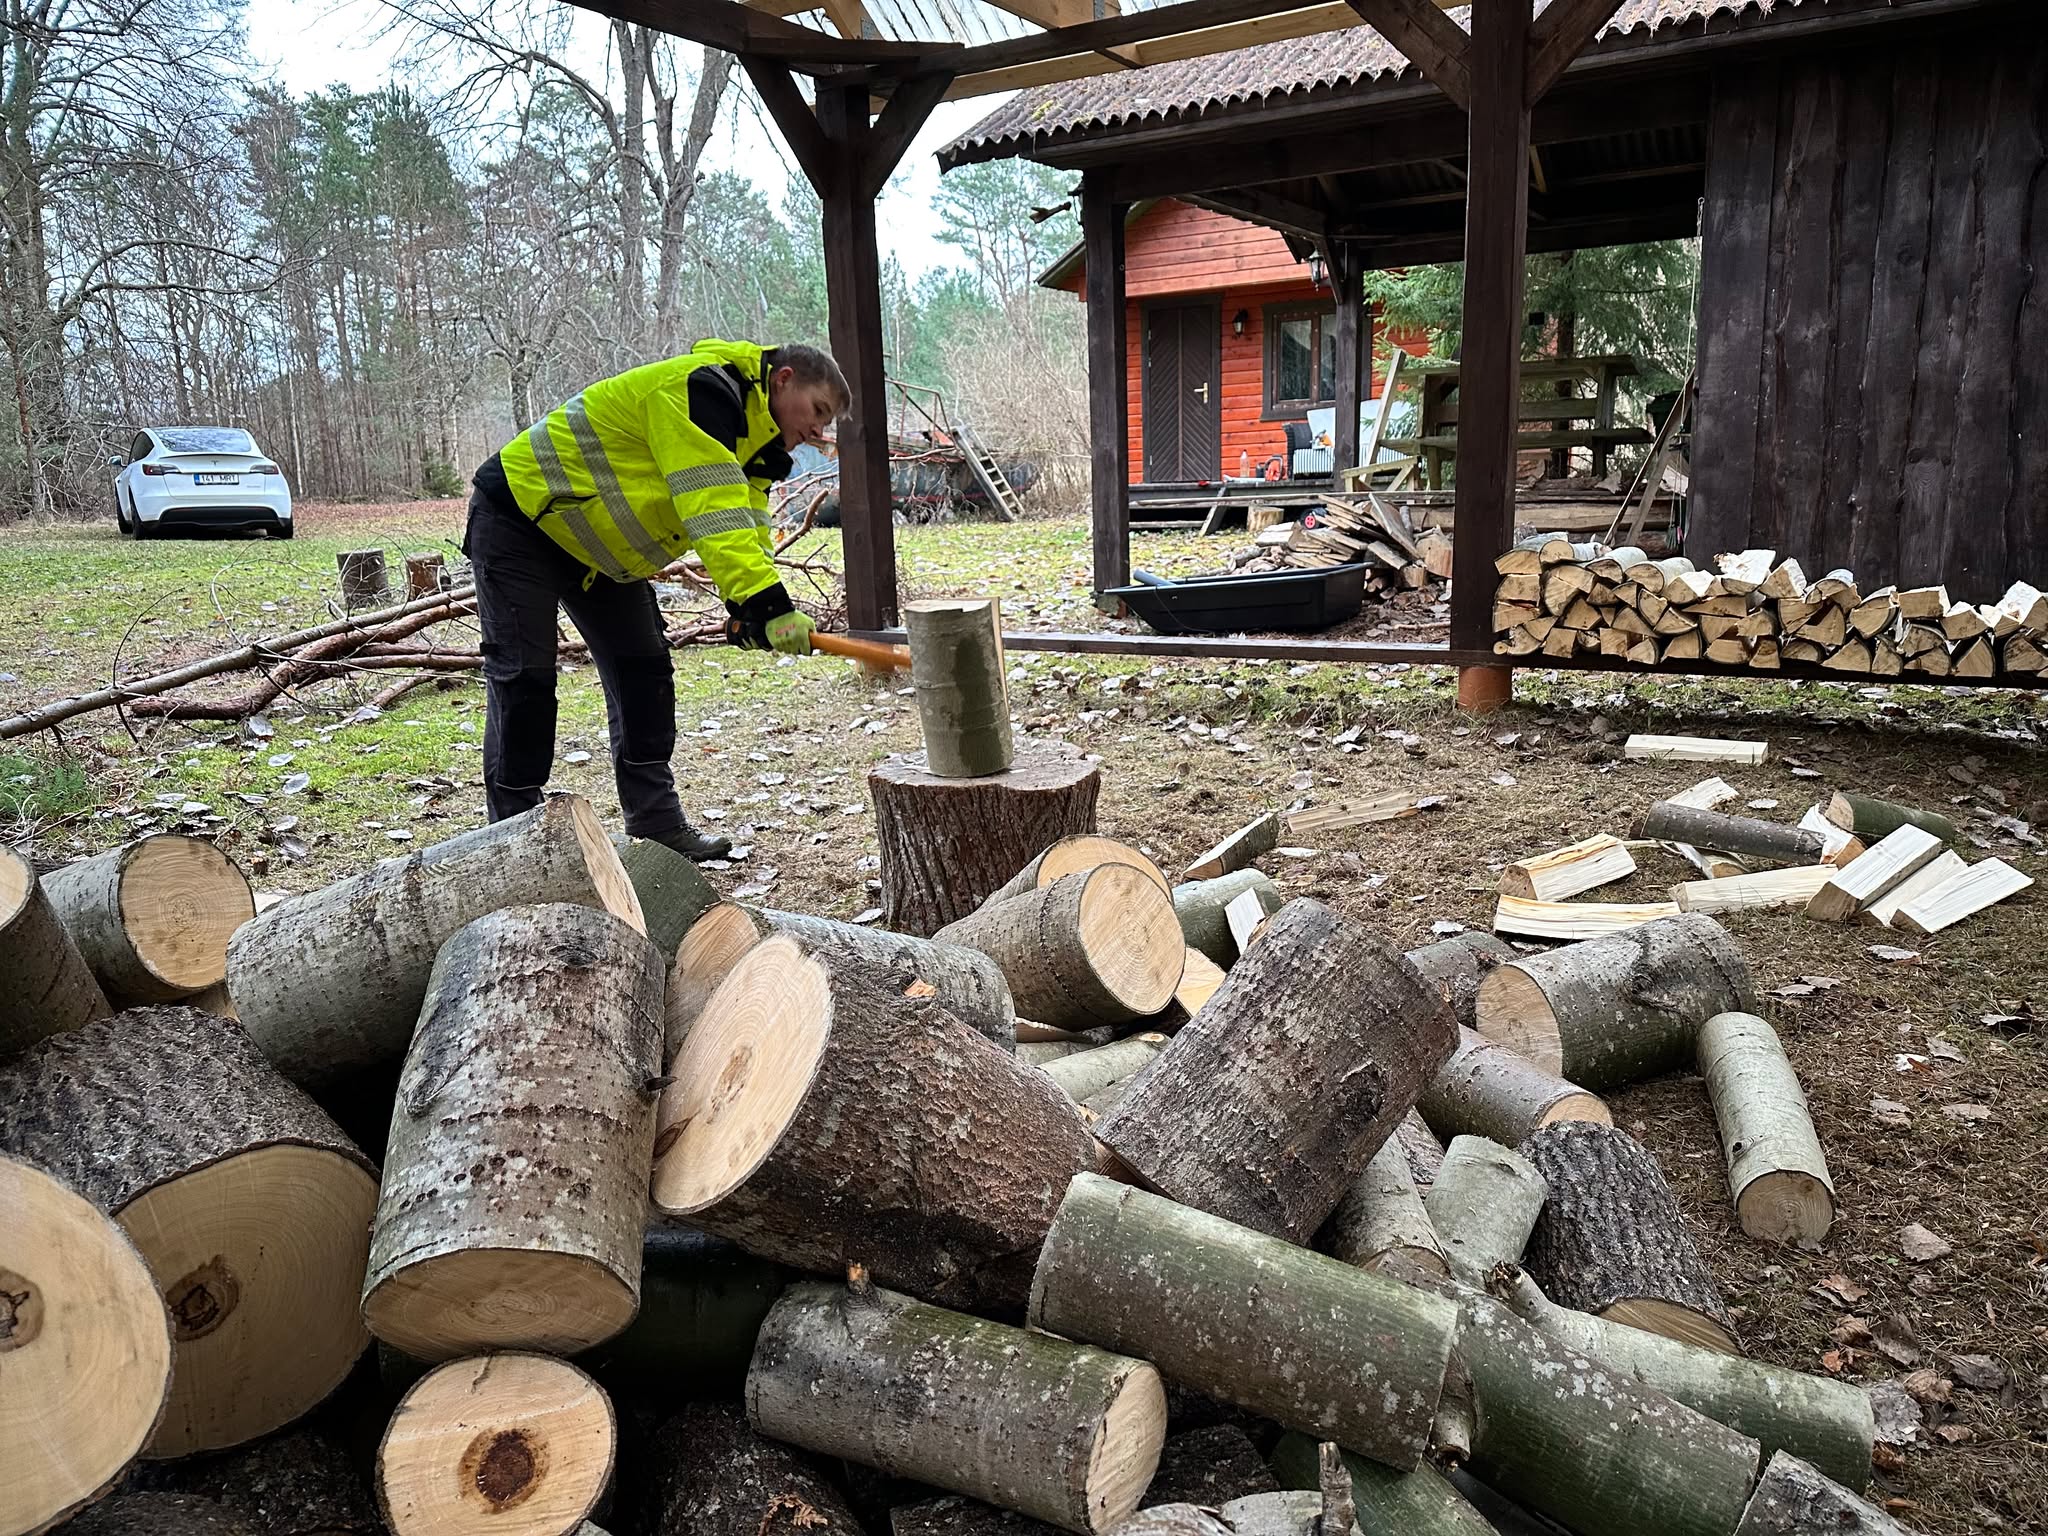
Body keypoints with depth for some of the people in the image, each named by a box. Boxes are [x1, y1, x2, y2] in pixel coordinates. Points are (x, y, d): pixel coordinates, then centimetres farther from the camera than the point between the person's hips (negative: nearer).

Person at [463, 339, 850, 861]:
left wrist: (749, 608, -22)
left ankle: (657, 825, 10)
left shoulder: (750, 443, 5)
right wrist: (767, 604, -44)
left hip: (594, 541, 10)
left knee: (644, 668, 5)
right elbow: (712, 511, -37)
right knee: (524, 677, -8)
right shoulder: (697, 389, -26)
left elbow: (746, 529, -3)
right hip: (518, 519, -9)